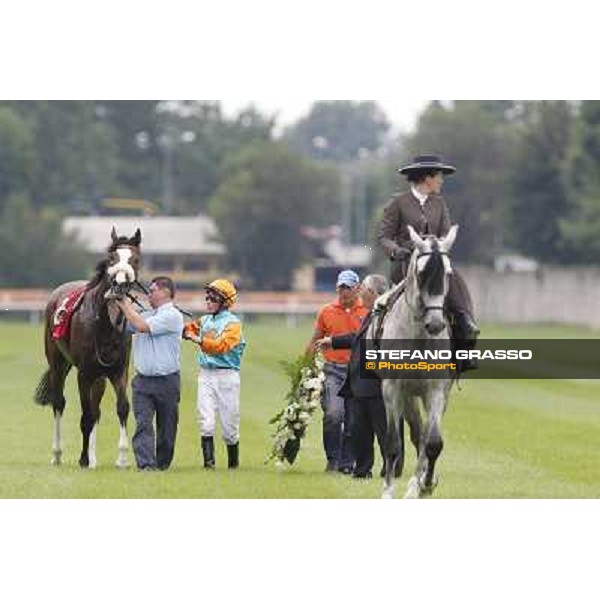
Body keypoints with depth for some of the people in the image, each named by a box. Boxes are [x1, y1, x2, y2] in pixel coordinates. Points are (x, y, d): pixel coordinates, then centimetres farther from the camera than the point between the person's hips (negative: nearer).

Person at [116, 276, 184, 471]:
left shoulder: (172, 316, -7)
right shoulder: (147, 315, 15)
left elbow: (142, 326, -17)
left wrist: (126, 305, -5)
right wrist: (117, 305, 12)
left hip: (166, 380, -5)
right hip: (142, 380, 5)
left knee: (166, 427, 5)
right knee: (142, 424, -10)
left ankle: (162, 464, 17)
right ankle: (146, 464, -18)